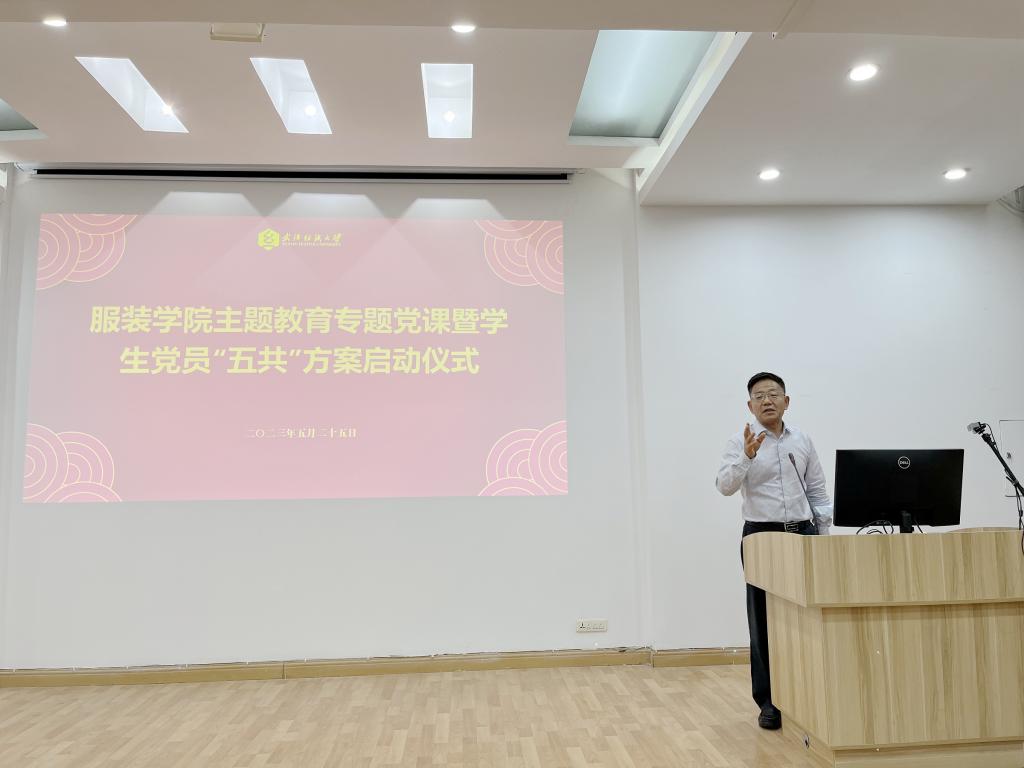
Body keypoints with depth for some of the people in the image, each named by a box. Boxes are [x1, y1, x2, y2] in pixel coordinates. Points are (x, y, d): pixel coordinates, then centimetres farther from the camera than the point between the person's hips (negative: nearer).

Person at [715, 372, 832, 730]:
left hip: (802, 533, 3)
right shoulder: (741, 442, -3)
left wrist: (824, 535, 7)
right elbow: (725, 486, -16)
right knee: (764, 620, 3)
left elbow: (818, 491, 13)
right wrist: (746, 457, -31)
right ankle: (768, 701, 13)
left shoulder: (803, 441, 9)